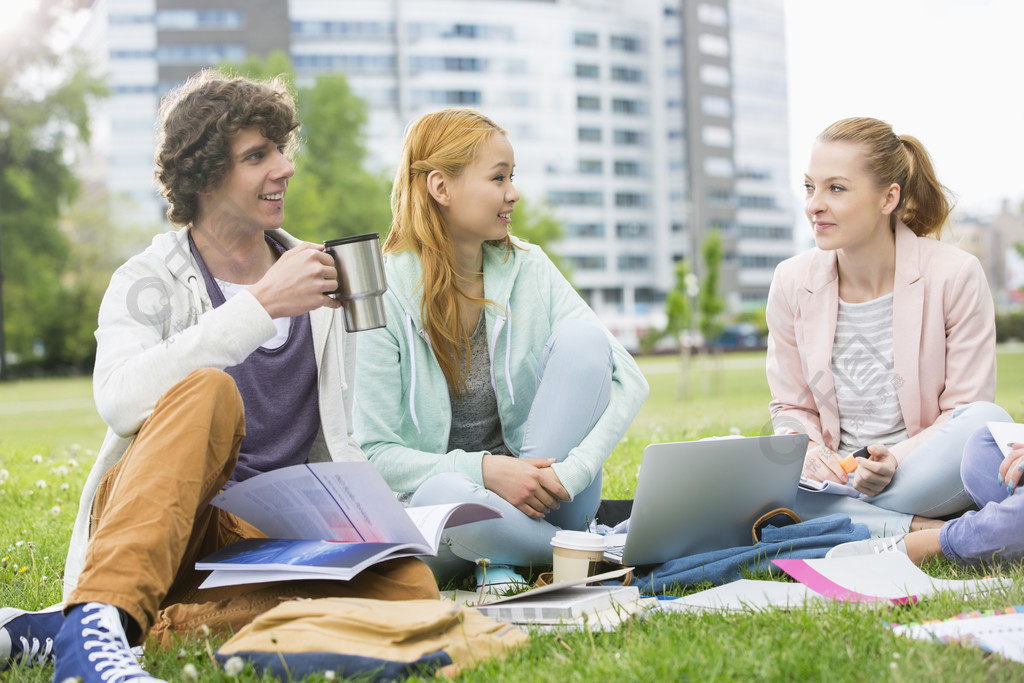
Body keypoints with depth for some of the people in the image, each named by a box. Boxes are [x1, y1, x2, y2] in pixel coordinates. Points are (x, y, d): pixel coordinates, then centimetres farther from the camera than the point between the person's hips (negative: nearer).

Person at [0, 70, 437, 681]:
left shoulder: (321, 281, 15)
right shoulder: (148, 283, 0)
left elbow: (343, 443, 18)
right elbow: (119, 399, -23)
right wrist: (258, 305, -24)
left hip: (267, 535, 4)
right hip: (140, 524, -4)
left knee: (410, 585, -28)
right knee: (208, 390, -32)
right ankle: (97, 620, -46)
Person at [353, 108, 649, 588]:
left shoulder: (527, 270, -1)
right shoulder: (384, 297, -11)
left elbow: (630, 382, -6)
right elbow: (373, 454, -12)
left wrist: (573, 471, -21)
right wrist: (482, 470, -25)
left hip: (535, 493, 4)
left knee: (582, 336, -16)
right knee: (449, 495, -40)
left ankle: (500, 561, -15)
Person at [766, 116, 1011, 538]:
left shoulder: (955, 276, -7)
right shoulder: (792, 282, 1)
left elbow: (966, 413, -6)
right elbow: (790, 407, 9)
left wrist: (896, 460, -24)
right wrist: (805, 450, -15)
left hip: (928, 478, -2)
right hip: (836, 479, 3)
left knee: (989, 424, -34)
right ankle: (919, 532, -26)